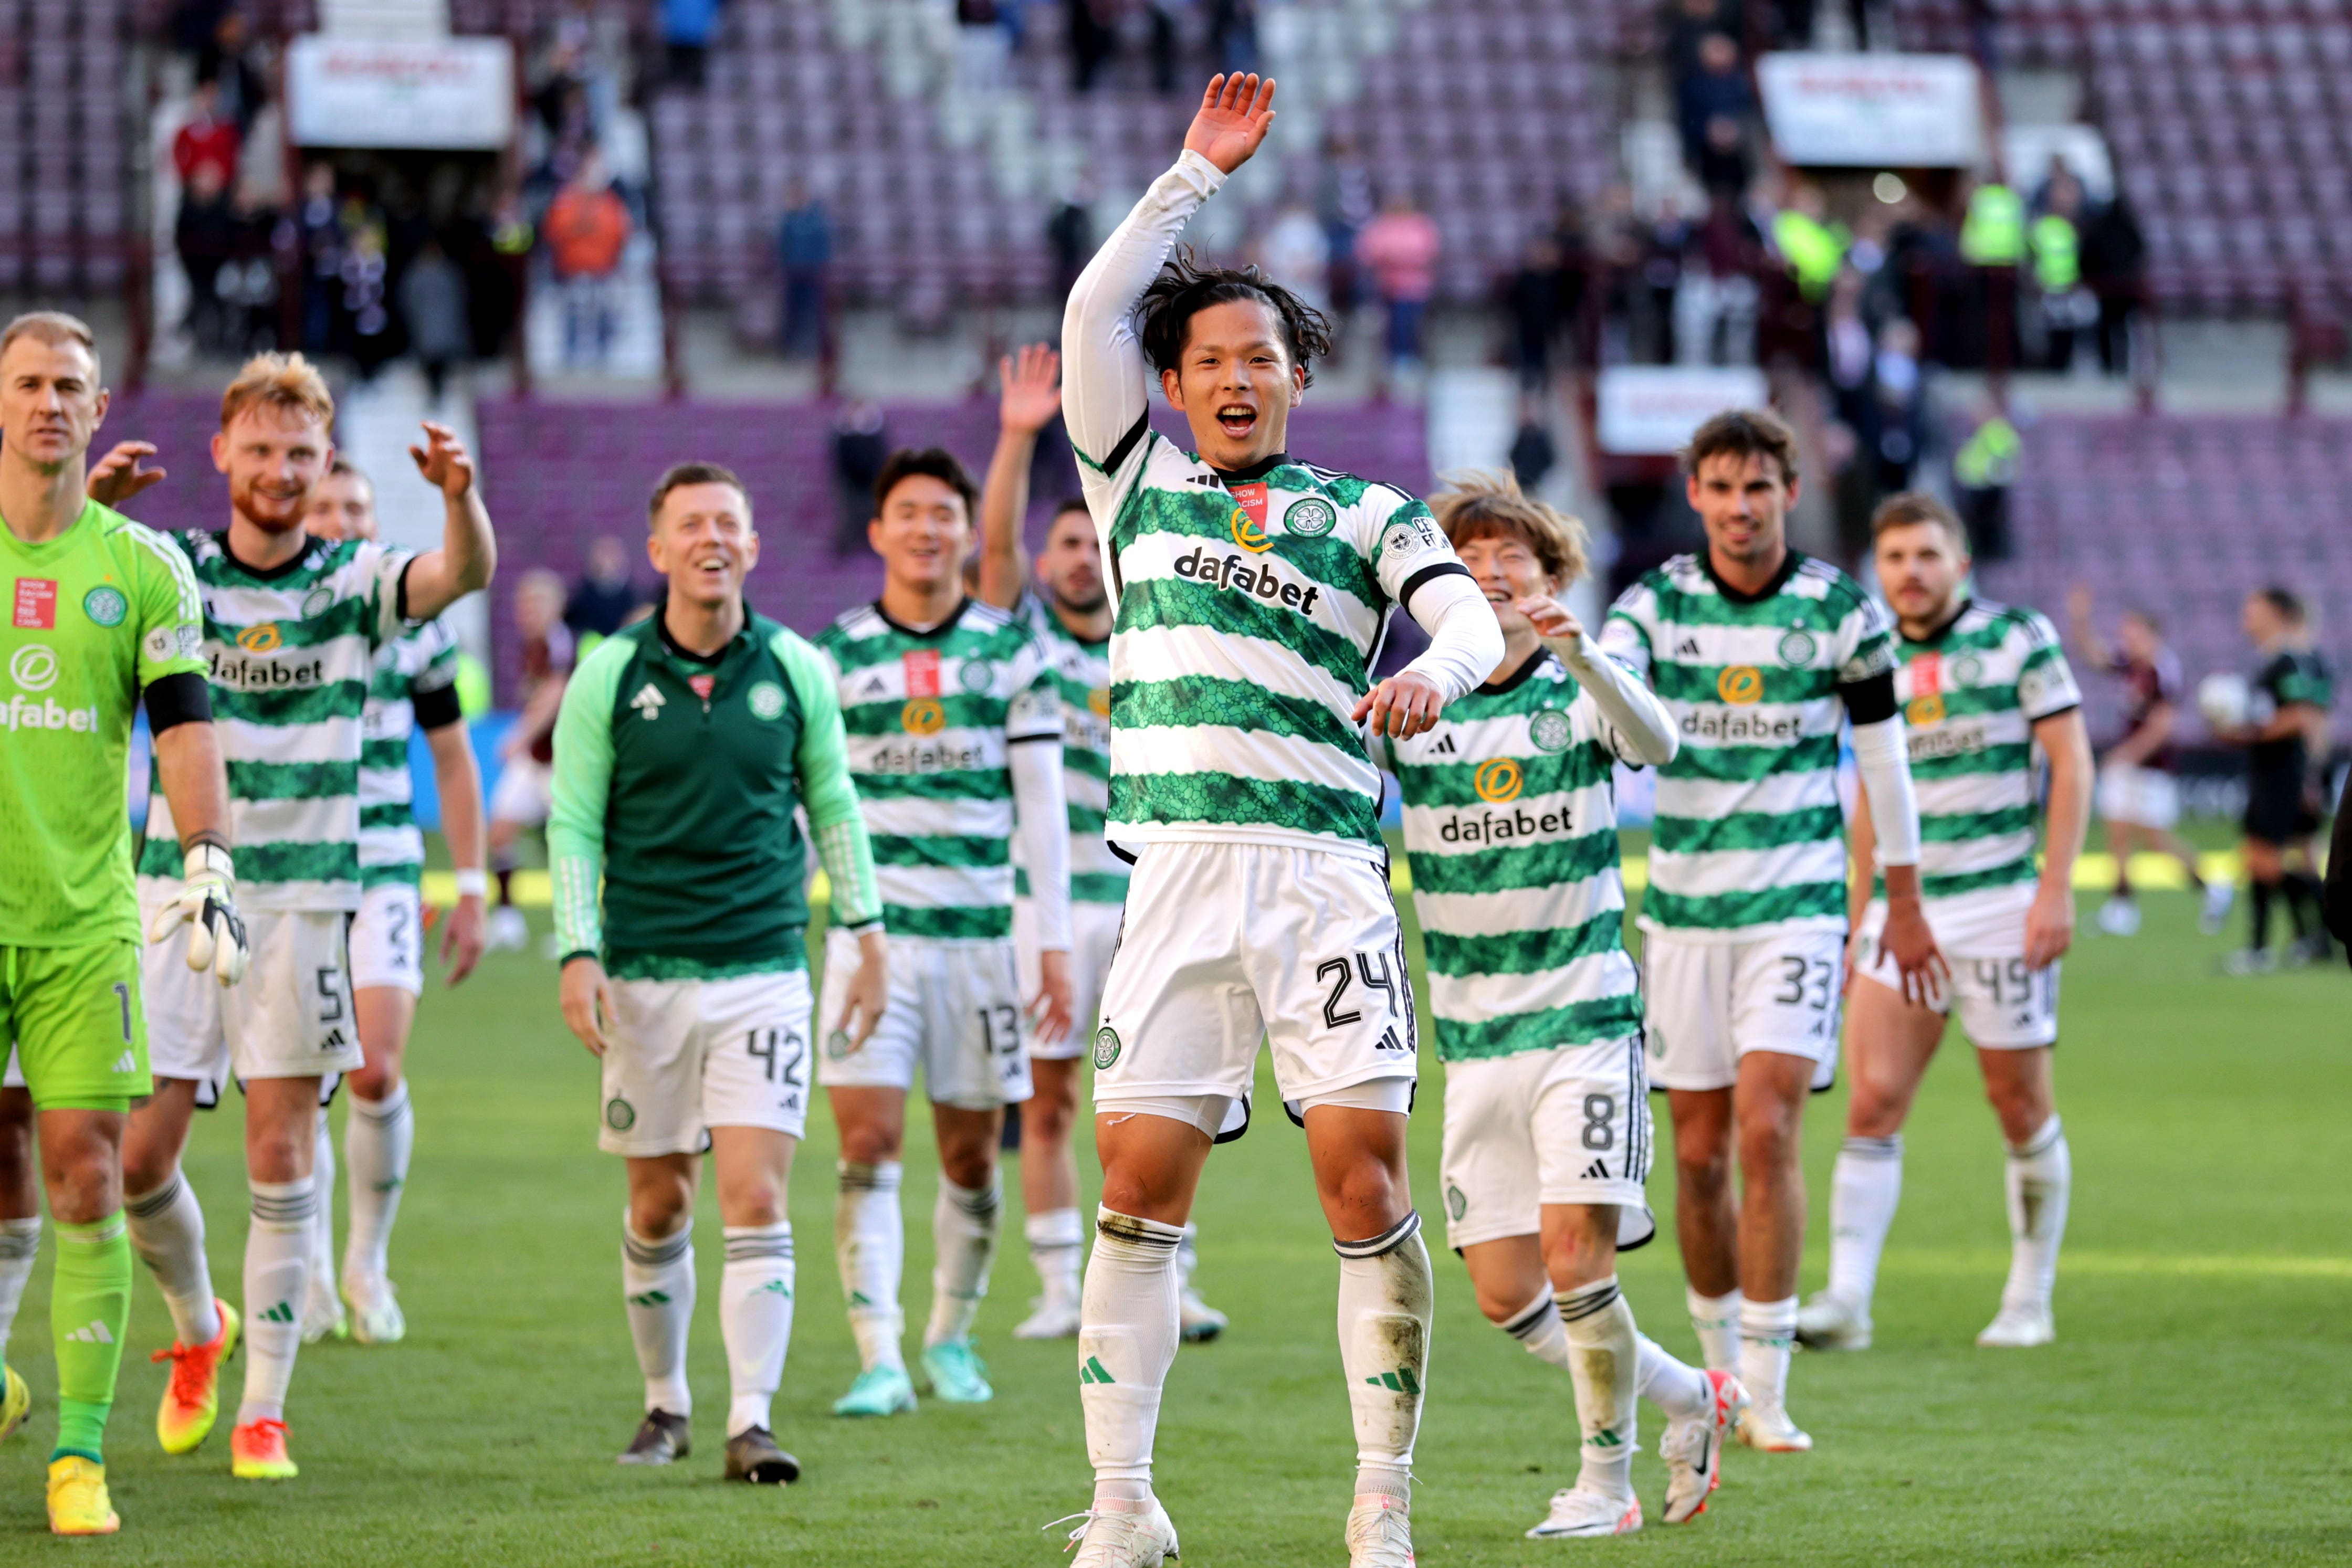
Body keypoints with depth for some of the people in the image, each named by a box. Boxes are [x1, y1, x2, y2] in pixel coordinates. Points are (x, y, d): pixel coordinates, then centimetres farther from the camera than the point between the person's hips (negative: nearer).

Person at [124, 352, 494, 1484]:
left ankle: (264, 1410, 5)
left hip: (303, 897, -1)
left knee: (281, 1157, -1)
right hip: (178, 888, 1)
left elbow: (464, 573, -16)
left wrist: (459, 495, -38)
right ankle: (198, 1329, 26)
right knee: (140, 1153, -2)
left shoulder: (352, 582, 2)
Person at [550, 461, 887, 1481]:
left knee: (754, 1198, -11)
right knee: (659, 1209, 8)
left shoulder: (794, 669, 2)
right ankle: (665, 1405, 25)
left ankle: (752, 1423, -12)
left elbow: (832, 803, 13)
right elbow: (574, 825, 1)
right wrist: (578, 955, -9)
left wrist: (865, 934, 11)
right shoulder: (609, 674, -1)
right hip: (645, 975, 0)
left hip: (764, 972, 0)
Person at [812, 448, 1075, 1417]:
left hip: (978, 931, 1)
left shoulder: (1011, 652, 6)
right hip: (873, 930, -1)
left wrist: (1055, 942, 2)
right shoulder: (833, 656, 4)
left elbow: (1042, 802, 7)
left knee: (972, 1156, 6)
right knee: (868, 1144, -11)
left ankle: (951, 1338, 23)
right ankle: (878, 1359, -14)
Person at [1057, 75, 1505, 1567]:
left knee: (1365, 1168, -9)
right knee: (1141, 1181, -4)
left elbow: (1471, 612, -3)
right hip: (1181, 870, 1)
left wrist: (1431, 674, -25)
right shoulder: (1140, 486, 18)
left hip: (1328, 869, -1)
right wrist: (1199, 173, 11)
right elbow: (1095, 311, 10)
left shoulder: (1367, 517, 14)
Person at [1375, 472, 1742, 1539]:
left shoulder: (1581, 694, -3)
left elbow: (1655, 742, -24)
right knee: (1505, 1298, 1)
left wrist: (1580, 655, -43)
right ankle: (1689, 1398, 23)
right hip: (1474, 1038, 3)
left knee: (1574, 1258, -16)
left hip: (1584, 1018, -3)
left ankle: (1606, 1482, 2)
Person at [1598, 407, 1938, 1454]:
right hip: (1685, 907, 2)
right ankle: (1719, 1362, 24)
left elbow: (1882, 756, 8)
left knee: (1766, 1130, -14)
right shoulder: (1658, 603, -2)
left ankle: (1767, 1395, -11)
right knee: (1700, 1152, 5)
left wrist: (1904, 903, 13)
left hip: (1798, 906, -2)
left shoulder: (1841, 611, -2)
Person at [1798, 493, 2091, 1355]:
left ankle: (2030, 1300, 16)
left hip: (2000, 903, -3)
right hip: (1903, 912, 4)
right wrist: (1857, 921, 17)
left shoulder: (2020, 638, -2)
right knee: (1874, 1101, -8)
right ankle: (1847, 1298, -12)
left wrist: (2056, 888, -13)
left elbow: (2070, 761, -5)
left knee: (2022, 1107, 4)